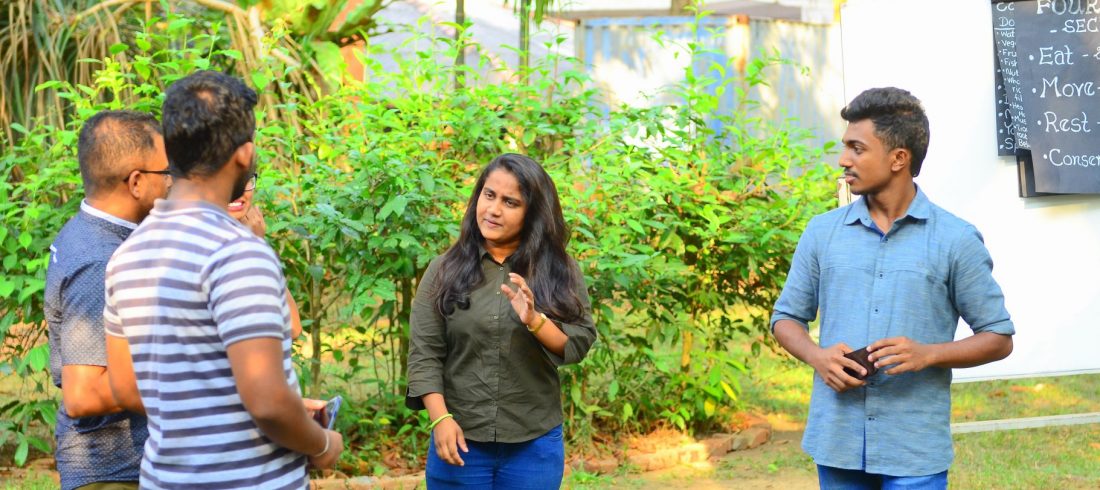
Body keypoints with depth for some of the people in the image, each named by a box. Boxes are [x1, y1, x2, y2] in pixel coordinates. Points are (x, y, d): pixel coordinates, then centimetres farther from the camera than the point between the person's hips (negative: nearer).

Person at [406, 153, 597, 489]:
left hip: (534, 446, 0)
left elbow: (581, 344, -3)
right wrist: (441, 418, -13)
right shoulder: (444, 270, 2)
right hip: (461, 441, 0)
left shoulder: (559, 271, 3)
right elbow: (424, 353, -2)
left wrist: (535, 320, -20)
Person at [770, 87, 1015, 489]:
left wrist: (928, 354, -15)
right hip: (835, 441, 3)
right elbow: (787, 317, 14)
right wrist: (816, 356, -8)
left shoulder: (955, 239, -2)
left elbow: (998, 337, 2)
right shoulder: (822, 231, 6)